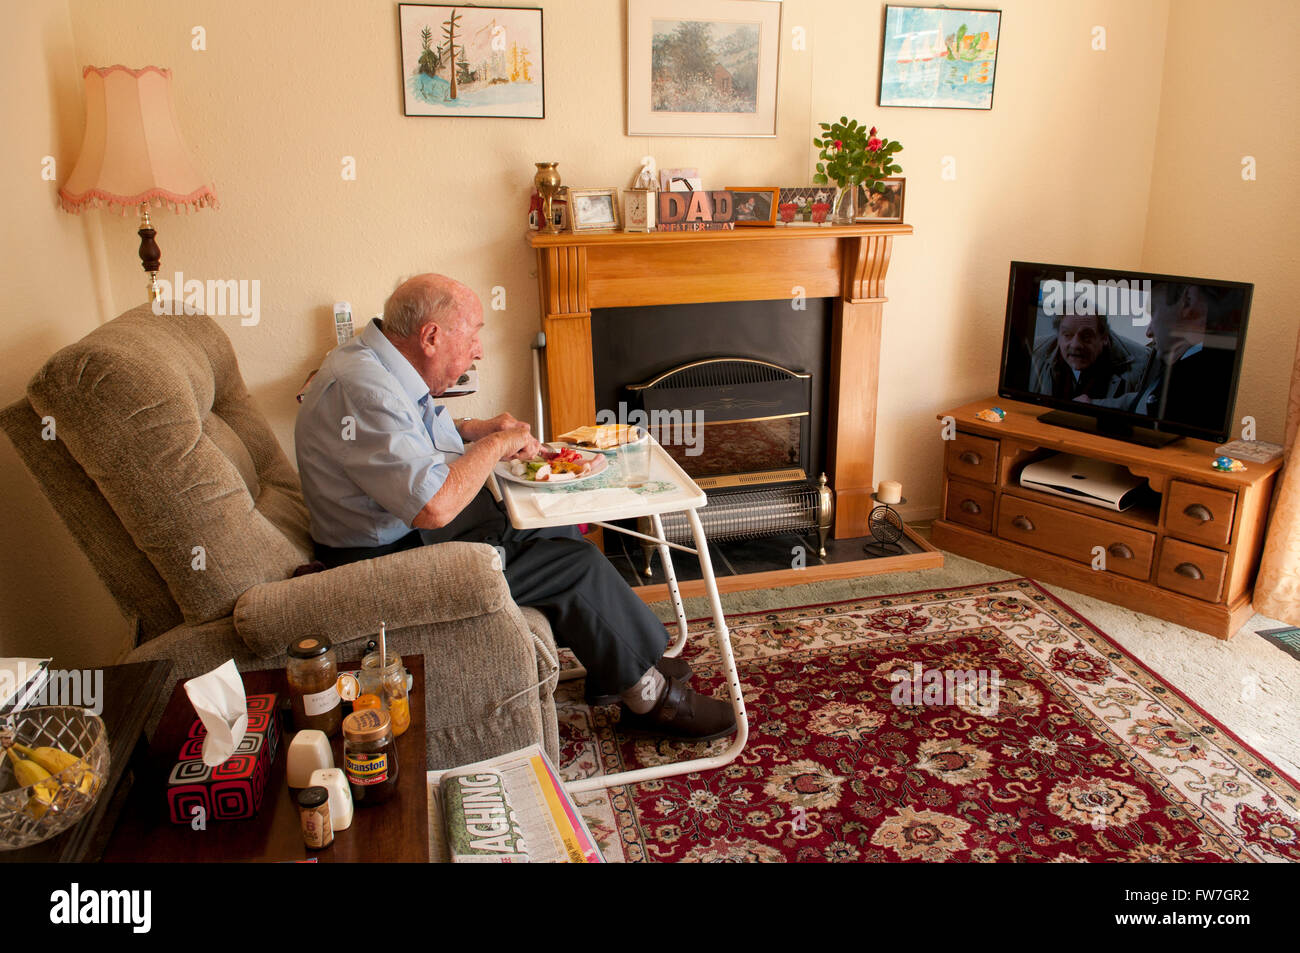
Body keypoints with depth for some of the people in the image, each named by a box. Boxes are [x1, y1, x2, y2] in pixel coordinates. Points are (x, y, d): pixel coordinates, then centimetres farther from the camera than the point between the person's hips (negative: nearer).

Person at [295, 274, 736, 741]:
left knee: (559, 526, 11)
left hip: (423, 529, 11)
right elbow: (436, 506, -36)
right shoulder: (363, 391, -28)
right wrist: (496, 445, -20)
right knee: (577, 566, -11)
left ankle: (614, 665, 19)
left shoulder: (384, 361, 5)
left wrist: (475, 429, 6)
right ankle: (650, 696, 7)